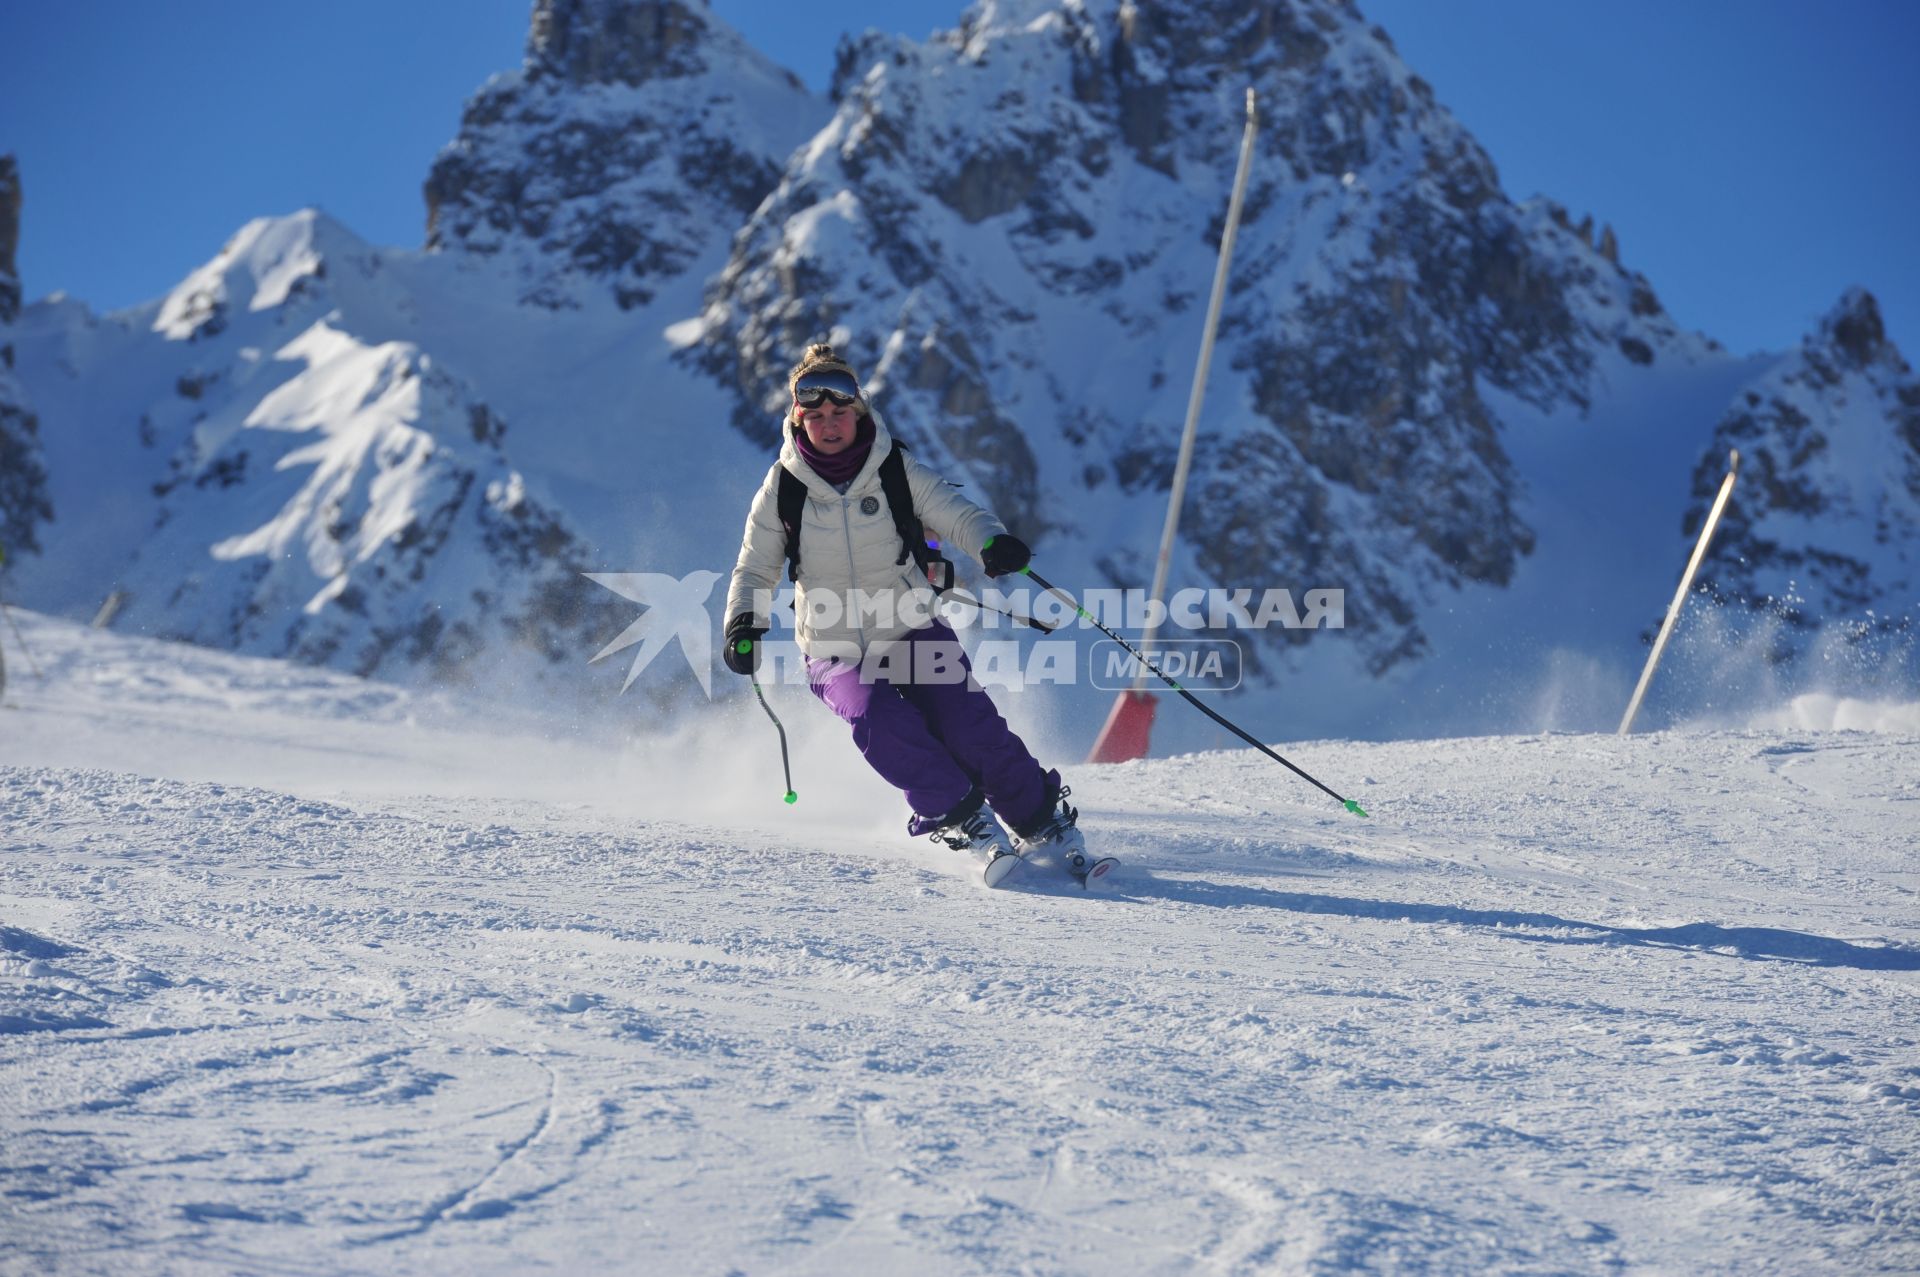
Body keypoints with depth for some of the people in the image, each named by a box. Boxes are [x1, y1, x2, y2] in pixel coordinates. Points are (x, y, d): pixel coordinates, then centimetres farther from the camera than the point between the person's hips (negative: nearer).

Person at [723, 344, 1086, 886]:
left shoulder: (896, 472, -5)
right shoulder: (781, 491, -3)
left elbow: (955, 512, -14)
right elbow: (754, 571, 5)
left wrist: (992, 543, -36)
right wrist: (742, 622, -15)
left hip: (913, 635, 0)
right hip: (836, 655, 0)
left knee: (968, 725, -20)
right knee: (878, 721, -30)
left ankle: (1040, 820, -2)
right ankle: (961, 819, -16)